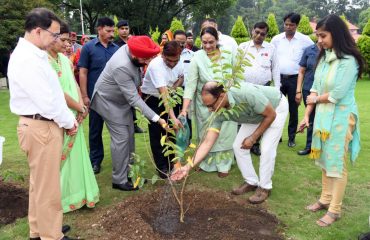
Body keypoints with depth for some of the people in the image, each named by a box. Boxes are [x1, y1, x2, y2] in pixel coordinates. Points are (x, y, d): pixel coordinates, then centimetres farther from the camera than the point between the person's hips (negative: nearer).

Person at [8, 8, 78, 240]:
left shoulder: (34, 54, 10)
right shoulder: (26, 59, -21)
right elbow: (47, 102, -23)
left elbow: (51, 92, 13)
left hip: (44, 125, 10)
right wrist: (69, 121, -9)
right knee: (47, 186, 3)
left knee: (40, 182, 21)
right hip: (41, 127, -10)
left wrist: (69, 116, 7)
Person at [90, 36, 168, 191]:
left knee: (129, 136, 10)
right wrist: (156, 118, -36)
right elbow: (134, 99, -36)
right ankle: (119, 180, 4)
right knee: (121, 138, -9)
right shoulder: (121, 67, -38)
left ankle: (129, 172, 23)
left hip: (122, 99, 8)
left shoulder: (131, 49, -13)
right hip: (109, 101, -8)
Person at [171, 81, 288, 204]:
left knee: (266, 149, -15)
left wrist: (253, 137, -22)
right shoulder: (219, 113, -24)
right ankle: (251, 182, 15)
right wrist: (188, 166, -33)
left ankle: (265, 187, 5)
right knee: (238, 146, -2)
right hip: (254, 115, 6)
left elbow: (271, 115, -27)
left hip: (276, 107, -5)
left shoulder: (247, 94, -43)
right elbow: (207, 142, -25)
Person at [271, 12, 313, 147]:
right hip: (278, 78, 2)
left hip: (294, 79, -1)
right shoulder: (276, 39, 2)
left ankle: (292, 137, 18)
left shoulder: (304, 40, -4)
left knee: (293, 109, 6)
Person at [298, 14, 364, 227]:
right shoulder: (324, 57, 6)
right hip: (323, 115, 7)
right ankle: (326, 199, 31)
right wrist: (307, 115, 2)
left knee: (337, 164, 4)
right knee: (325, 160, 16)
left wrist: (315, 99, -3)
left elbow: (337, 94, -19)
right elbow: (315, 88, 6)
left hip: (340, 117, -7)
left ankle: (335, 210, 17)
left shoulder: (348, 60, -16)